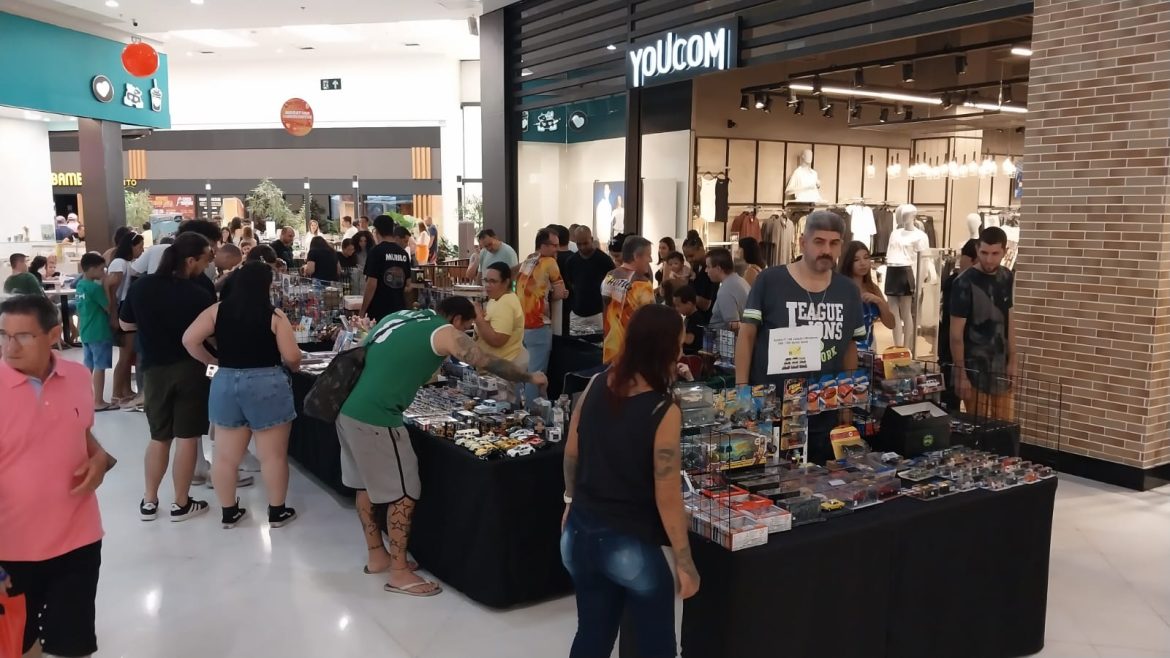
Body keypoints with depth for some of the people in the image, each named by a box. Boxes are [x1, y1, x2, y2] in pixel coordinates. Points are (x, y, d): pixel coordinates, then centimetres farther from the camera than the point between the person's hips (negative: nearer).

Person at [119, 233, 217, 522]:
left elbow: (126, 325, 9)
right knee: (188, 437, 5)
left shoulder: (141, 286, -2)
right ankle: (181, 504, 12)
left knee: (159, 437, 17)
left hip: (155, 369, 4)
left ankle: (149, 501, 22)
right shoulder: (201, 295, -16)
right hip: (189, 369, -4)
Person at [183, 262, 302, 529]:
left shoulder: (217, 311, 1)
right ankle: (277, 511, 17)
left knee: (226, 455, 13)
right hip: (267, 385, -4)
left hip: (225, 384, 4)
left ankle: (229, 512, 23)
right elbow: (292, 357, -11)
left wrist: (211, 360, 12)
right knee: (273, 455, 7)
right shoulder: (274, 316, -8)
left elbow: (189, 339, -3)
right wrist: (294, 368, 11)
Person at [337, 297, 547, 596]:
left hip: (348, 409, 9)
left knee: (367, 483, 20)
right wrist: (530, 378, 11)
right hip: (375, 416, -9)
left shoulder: (399, 316, 18)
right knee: (403, 492, 2)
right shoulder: (444, 333, -4)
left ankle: (377, 556, 33)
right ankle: (399, 573, 10)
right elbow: (490, 364, -2)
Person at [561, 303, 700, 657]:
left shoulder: (596, 385, -4)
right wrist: (684, 562, -8)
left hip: (580, 533, 6)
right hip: (630, 547, -6)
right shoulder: (664, 412, -21)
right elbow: (667, 498, -18)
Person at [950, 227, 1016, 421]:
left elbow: (1008, 320, 13)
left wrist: (1013, 359, 7)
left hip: (1000, 368, 6)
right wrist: (960, 374, -15)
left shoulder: (1006, 278, 4)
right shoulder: (965, 283, -15)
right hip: (974, 370, -6)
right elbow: (956, 333, -13)